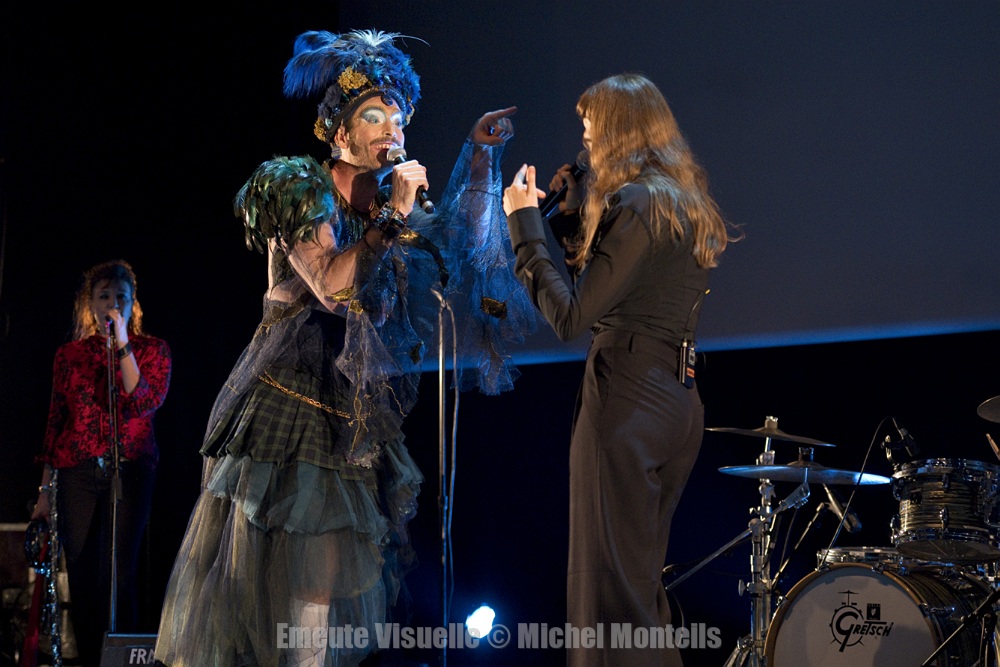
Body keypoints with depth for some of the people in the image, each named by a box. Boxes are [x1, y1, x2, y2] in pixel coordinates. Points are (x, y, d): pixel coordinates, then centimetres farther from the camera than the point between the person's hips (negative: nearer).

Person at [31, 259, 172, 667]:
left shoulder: (152, 350, 6)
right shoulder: (69, 355, 12)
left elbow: (146, 402, -10)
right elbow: (55, 423, 13)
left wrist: (122, 347, -14)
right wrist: (45, 490, 11)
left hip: (130, 472, -2)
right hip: (76, 475, 2)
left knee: (118, 579, -10)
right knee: (82, 582, 1)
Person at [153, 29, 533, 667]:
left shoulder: (390, 198, 14)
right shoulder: (298, 185, -5)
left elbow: (464, 243, 7)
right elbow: (332, 285, -18)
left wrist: (481, 158, 6)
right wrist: (394, 218, -18)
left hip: (356, 419, 6)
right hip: (288, 398, -5)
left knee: (338, 568, 3)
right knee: (267, 559, -4)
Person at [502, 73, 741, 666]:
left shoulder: (636, 202, -13)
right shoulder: (686, 202, 15)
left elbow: (571, 316, -17)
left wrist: (526, 224, -11)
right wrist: (571, 214, 19)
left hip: (628, 401, -10)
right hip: (680, 401, 10)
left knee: (612, 583, -4)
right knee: (643, 578, 18)